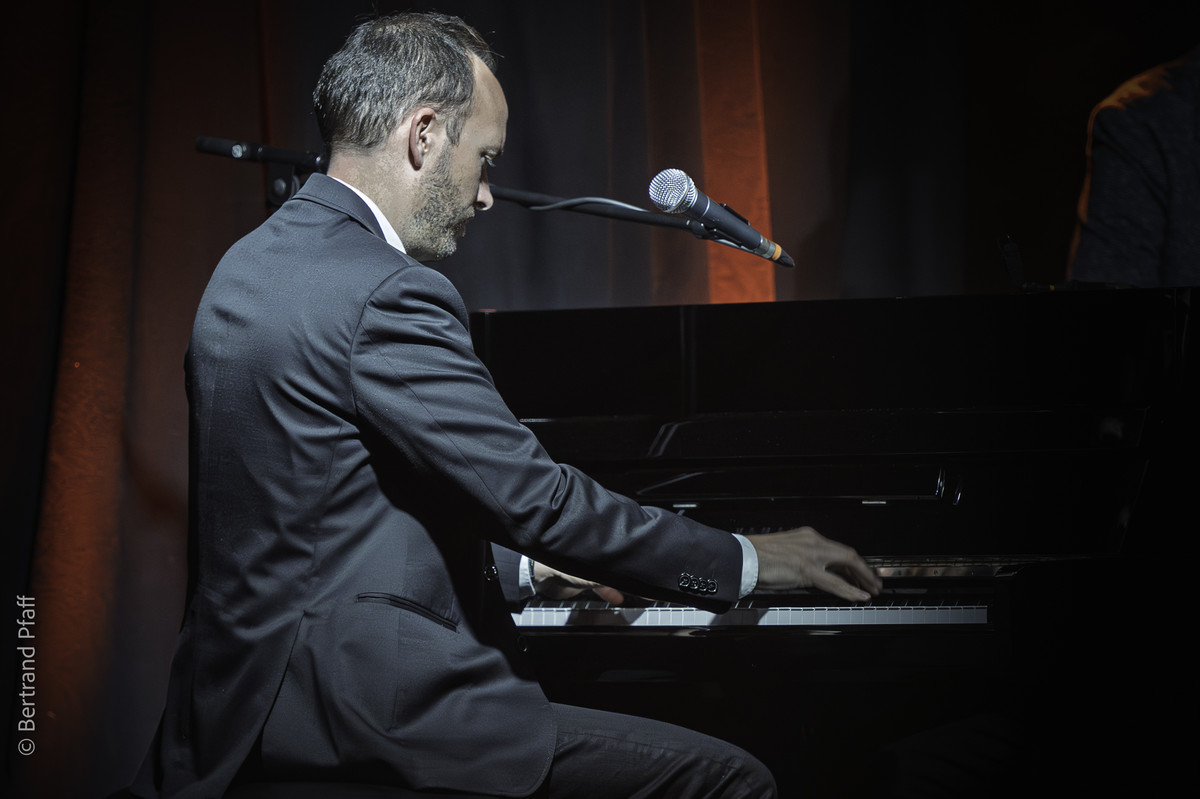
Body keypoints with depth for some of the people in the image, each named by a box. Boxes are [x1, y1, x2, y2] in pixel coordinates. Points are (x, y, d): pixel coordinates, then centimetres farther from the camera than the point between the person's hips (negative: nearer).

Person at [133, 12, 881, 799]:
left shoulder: (257, 266, 14)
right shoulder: (384, 297, -17)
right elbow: (541, 498, -16)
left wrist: (521, 566, 25)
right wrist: (746, 561, -4)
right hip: (352, 723, -11)